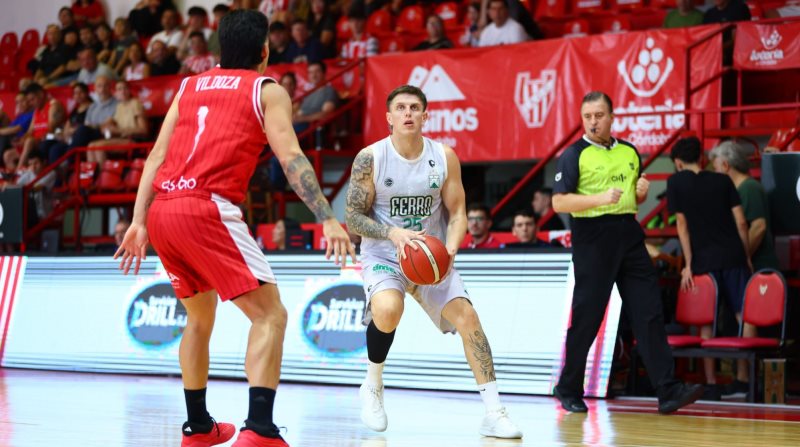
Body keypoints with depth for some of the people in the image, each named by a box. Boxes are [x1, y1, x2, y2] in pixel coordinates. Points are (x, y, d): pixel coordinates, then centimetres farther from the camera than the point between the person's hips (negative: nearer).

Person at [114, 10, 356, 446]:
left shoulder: (190, 86, 24)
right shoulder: (267, 90, 9)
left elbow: (157, 157, 17)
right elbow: (290, 157, -4)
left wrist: (139, 223, 16)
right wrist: (328, 220, -8)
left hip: (161, 209, 6)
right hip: (208, 208, -6)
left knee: (200, 316, 25)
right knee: (270, 314, -3)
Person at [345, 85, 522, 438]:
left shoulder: (445, 157, -5)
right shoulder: (370, 157, -12)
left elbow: (457, 213, 2)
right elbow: (353, 218, -9)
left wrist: (449, 250, -18)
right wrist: (393, 233, -26)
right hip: (383, 257, -3)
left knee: (467, 317, -15)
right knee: (387, 311, -32)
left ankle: (494, 413, -11)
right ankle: (372, 388, -3)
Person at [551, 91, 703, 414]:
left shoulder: (629, 152, 15)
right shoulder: (574, 155, -2)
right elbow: (559, 202, -11)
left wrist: (642, 192, 3)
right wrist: (599, 199, -22)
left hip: (629, 236, 5)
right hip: (592, 239, -5)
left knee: (649, 314, -3)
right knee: (587, 318, 0)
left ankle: (668, 392, -5)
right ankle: (569, 389, 16)